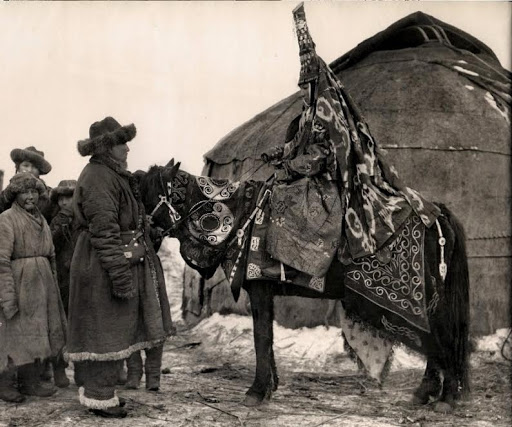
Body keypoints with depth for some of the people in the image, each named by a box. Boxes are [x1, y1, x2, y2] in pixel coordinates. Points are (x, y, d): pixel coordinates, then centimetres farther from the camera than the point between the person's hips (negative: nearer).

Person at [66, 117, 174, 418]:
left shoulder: (114, 175, 17)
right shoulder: (98, 178, -17)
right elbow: (104, 231, -23)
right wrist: (120, 272, -26)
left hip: (130, 262, 10)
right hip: (104, 267, -10)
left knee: (115, 329, 17)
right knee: (105, 329, -2)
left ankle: (99, 388, 28)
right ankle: (100, 398, 8)